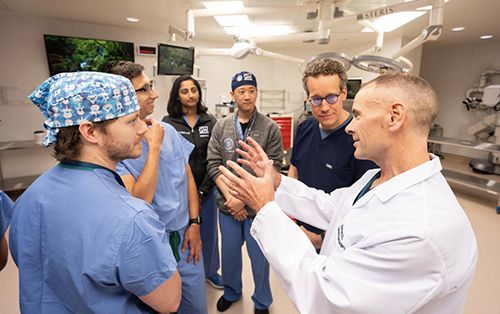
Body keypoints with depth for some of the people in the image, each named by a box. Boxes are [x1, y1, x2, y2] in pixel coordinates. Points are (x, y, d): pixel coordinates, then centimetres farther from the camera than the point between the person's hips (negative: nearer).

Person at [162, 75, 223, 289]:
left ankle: (210, 271, 39)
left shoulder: (210, 122, 1)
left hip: (205, 189, 2)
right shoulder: (168, 123, -4)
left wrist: (202, 190, -6)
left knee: (208, 231, 15)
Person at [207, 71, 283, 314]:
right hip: (227, 205, 3)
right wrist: (230, 196, -11)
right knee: (229, 253, 21)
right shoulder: (221, 127, 1)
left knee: (259, 257, 14)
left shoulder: (270, 128, -9)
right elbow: (214, 165, -2)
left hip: (257, 206, -2)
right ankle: (231, 292, 49)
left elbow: (273, 169, -12)